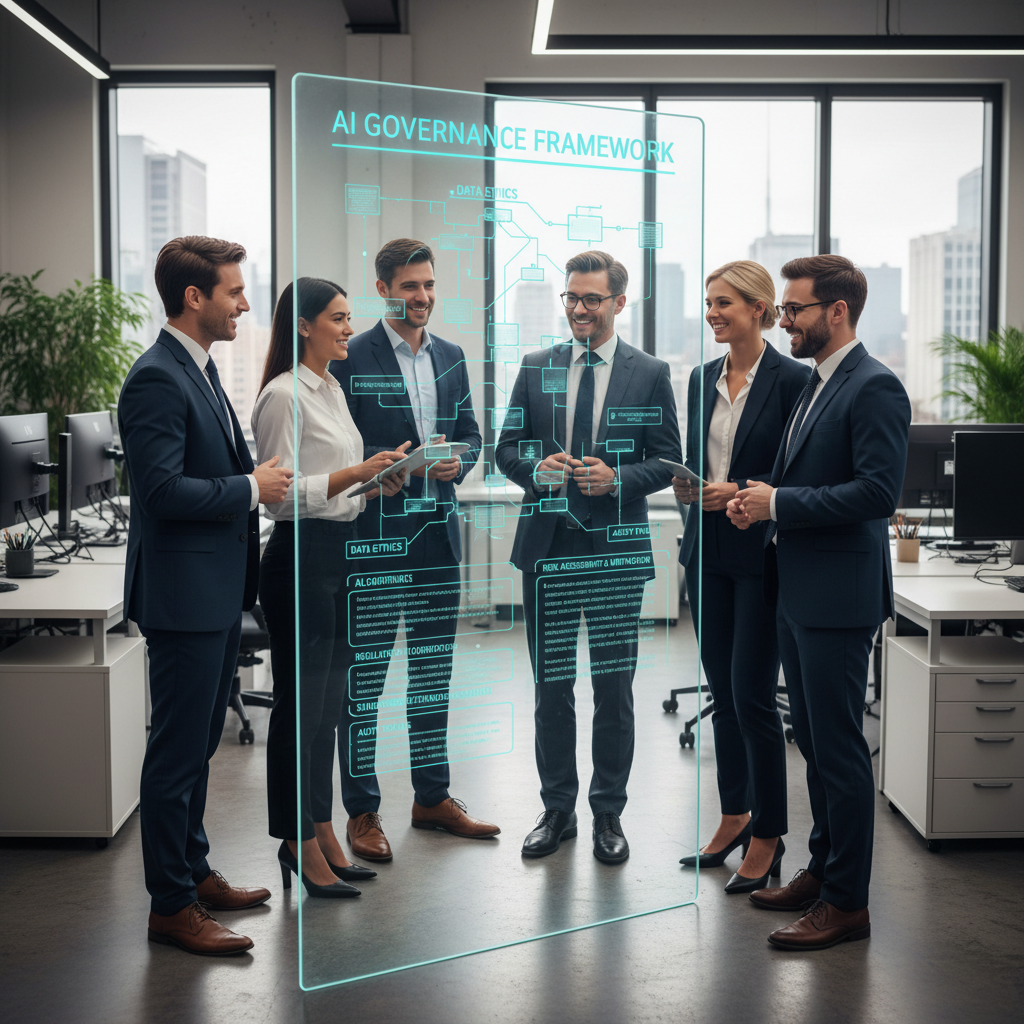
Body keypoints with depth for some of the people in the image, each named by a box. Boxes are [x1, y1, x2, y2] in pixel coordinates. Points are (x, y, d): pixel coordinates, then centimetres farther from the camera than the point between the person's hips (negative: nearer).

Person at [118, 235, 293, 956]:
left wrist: (258, 481, 7)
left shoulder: (201, 370, 14)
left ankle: (194, 872, 32)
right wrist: (250, 488, -17)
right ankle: (171, 905, 10)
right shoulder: (157, 379, -18)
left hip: (218, 593, 10)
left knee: (198, 743, 19)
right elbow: (162, 489, -25)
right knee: (178, 752, -1)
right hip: (184, 594, -10)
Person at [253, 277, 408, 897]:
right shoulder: (285, 395, -13)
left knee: (329, 708, 14)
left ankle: (323, 835, 23)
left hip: (343, 554, 9)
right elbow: (282, 494, -17)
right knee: (300, 708, 0)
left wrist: (376, 486, 5)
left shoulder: (332, 389, 15)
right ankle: (300, 845, 9)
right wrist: (354, 474, -23)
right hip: (302, 558, -9)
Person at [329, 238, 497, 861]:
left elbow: (470, 435, 16)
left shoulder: (451, 358, 12)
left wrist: (458, 462, -5)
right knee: (365, 675, 1)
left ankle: (433, 797, 26)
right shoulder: (352, 359, -6)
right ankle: (362, 811, 11)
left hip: (438, 530, 6)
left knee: (434, 670, 14)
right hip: (374, 534, -6)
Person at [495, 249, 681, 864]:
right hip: (549, 547, 2)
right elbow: (507, 448, 10)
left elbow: (667, 461, 1)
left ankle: (609, 813, 18)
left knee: (614, 687, 5)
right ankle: (558, 810, 21)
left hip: (618, 550, -2)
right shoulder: (536, 369, 8)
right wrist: (537, 468, -11)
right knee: (551, 686, 8)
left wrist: (618, 479, -16)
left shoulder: (651, 374, 2)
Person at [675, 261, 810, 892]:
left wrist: (742, 491, -20)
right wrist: (686, 485, -3)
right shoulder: (703, 379, 11)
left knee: (752, 695, -5)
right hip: (708, 550, 7)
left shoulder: (791, 379, -9)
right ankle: (734, 816, 25)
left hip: (761, 554, -6)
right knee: (722, 692, 13)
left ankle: (768, 835, 8)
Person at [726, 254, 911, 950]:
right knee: (813, 739, 17)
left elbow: (878, 492, -23)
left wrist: (779, 503, -19)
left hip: (838, 597, -10)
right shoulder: (815, 383, 16)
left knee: (839, 748, -3)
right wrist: (760, 502, 4)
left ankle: (848, 903, 6)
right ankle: (824, 869, 30)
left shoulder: (874, 387, -14)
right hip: (799, 591, 10)